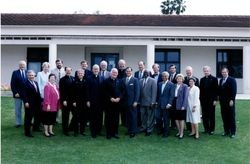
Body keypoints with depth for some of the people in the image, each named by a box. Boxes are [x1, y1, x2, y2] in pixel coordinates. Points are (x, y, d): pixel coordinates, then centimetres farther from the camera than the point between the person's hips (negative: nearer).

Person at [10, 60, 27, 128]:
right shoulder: (15, 72, -1)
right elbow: (12, 84, -4)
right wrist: (15, 92, -11)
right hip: (17, 94, -1)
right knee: (18, 110, 7)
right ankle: (18, 123, 16)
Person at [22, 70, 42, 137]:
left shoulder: (36, 83, 15)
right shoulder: (26, 83, -9)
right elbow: (24, 94, -15)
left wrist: (40, 100, 12)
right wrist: (26, 102, -21)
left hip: (37, 103, 8)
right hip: (29, 104, -8)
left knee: (38, 116, 17)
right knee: (28, 117, -1)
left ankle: (36, 128, 36)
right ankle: (27, 132, 6)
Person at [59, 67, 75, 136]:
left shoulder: (74, 79, 9)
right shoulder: (62, 79, -3)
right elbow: (61, 91, -7)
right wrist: (64, 100, -13)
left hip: (73, 100, 4)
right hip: (65, 101, -4)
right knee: (65, 116, 5)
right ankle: (65, 130, 15)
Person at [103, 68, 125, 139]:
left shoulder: (119, 81, 12)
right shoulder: (106, 81, 2)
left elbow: (123, 91, 7)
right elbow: (105, 91, -4)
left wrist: (119, 98, -8)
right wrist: (110, 98, -13)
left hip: (117, 102, 3)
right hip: (109, 102, -3)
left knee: (116, 118, 5)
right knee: (108, 118, 0)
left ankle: (115, 133, 14)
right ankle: (109, 133, 8)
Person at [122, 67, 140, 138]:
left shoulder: (135, 80, -2)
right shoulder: (123, 80, 10)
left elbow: (137, 91, -5)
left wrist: (135, 101, -11)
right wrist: (123, 100, 0)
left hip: (132, 102, -4)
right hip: (126, 101, 4)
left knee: (133, 116, 1)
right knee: (128, 116, 7)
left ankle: (133, 131, 8)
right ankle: (129, 130, 17)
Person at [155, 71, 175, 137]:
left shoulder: (171, 84, -5)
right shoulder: (159, 84, 13)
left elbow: (172, 95, -10)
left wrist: (169, 103, -16)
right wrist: (157, 101, 9)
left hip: (166, 104, -5)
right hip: (159, 104, 5)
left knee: (166, 119, 3)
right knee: (157, 117, 5)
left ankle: (166, 132, 15)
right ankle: (159, 130, 24)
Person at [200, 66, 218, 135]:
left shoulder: (214, 79, -2)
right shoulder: (202, 79, 11)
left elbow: (216, 90, -6)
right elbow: (200, 90, 10)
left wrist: (215, 100, -11)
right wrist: (200, 99, 3)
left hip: (211, 100, -4)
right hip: (203, 100, 4)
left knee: (211, 115, 4)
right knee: (204, 115, 5)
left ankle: (211, 129, 11)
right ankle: (206, 128, 14)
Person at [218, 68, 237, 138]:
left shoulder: (232, 80, -5)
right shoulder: (221, 80, 14)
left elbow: (234, 91, -11)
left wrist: (232, 100, -16)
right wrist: (220, 99, 6)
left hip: (230, 102, -5)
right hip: (222, 102, 5)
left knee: (231, 117, 1)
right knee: (224, 117, 6)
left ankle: (233, 132, 8)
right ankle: (226, 131, 14)